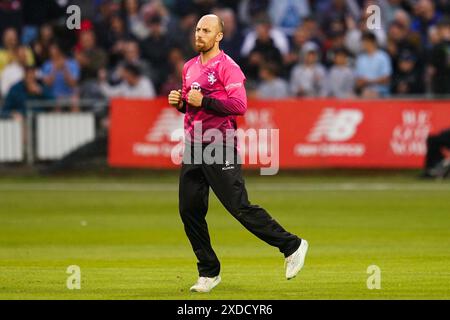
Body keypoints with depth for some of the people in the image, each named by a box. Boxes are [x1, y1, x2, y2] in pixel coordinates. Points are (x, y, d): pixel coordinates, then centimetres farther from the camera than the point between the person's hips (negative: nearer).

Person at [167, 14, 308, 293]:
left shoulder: (227, 67, -9)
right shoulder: (190, 67, 15)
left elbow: (240, 105, -19)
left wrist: (204, 101, -21)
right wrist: (179, 101, 5)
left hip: (220, 147, -8)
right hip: (194, 146, 8)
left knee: (240, 207, -11)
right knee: (189, 210, 5)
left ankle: (291, 246, 2)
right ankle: (209, 273, 15)